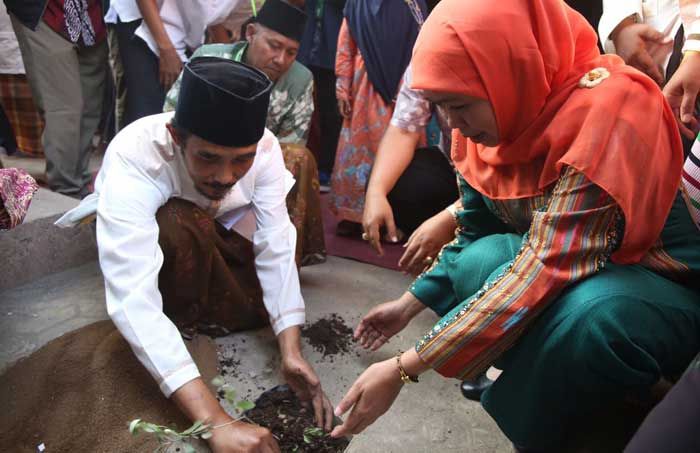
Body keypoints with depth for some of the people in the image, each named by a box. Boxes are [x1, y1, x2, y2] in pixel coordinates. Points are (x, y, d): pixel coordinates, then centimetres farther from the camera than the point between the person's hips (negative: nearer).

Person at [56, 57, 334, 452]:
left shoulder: (264, 146, -30)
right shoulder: (133, 161, -41)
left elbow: (276, 247, -29)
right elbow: (134, 302, -49)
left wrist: (292, 353, -42)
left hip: (215, 235, 4)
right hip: (147, 237, -3)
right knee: (181, 226, -36)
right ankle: (183, 318, -11)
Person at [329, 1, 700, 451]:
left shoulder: (607, 114, -30)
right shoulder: (502, 114, -6)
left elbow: (546, 269, -37)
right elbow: (478, 234, 7)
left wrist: (404, 369, -36)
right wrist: (410, 304, 4)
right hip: (566, 273, 6)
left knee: (590, 314, -37)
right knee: (481, 262, -22)